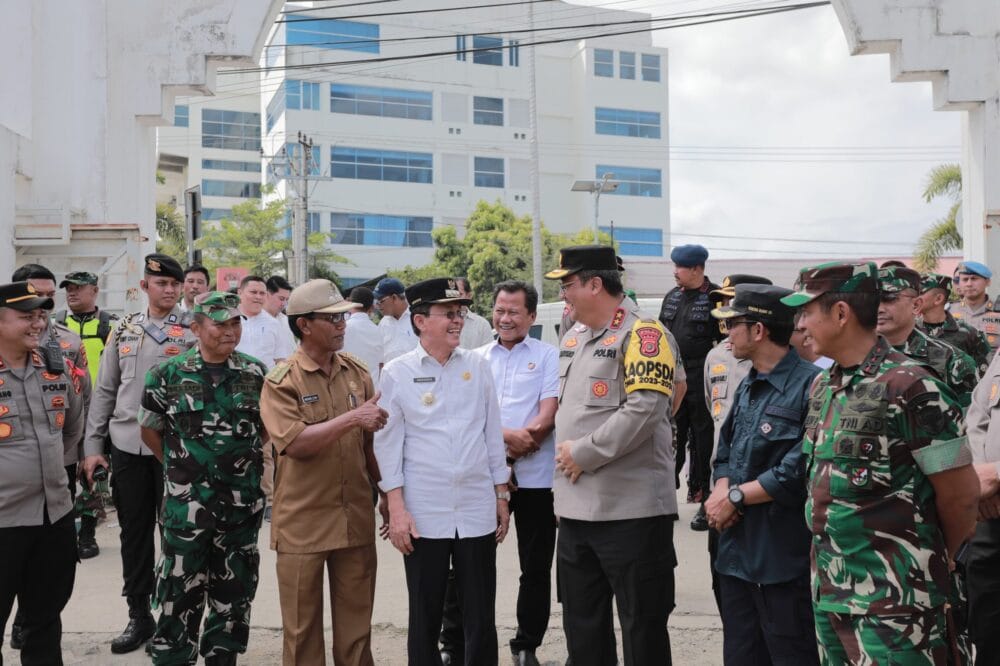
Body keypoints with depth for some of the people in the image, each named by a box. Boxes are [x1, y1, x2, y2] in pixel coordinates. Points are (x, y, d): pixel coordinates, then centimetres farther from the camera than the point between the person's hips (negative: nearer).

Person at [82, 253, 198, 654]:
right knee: (133, 530, 10)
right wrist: (92, 446, 8)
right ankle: (139, 615, 23)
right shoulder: (124, 329, 10)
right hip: (127, 444, 3)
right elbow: (105, 390, 11)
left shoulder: (194, 329, 0)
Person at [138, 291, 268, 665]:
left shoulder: (256, 374, 0)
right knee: (180, 597, 3)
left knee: (234, 595, 14)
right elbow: (149, 431, 6)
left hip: (243, 504, 3)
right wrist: (180, 467, 9)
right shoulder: (168, 376, -6)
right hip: (187, 505, -3)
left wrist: (241, 458, 9)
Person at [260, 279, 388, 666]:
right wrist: (351, 419, -24)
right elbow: (296, 443, -21)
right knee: (302, 626, 8)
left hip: (356, 519, 4)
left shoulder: (357, 373, 5)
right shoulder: (281, 381, -8)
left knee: (356, 623, 13)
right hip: (304, 523, -4)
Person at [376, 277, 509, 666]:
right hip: (424, 513, -2)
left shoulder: (477, 366, 6)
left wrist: (502, 495, 9)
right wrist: (396, 509, -7)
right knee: (424, 616, 10)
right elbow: (388, 444, -2)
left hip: (478, 510, 2)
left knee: (481, 616, 10)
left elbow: (493, 433, 10)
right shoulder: (397, 372, -1)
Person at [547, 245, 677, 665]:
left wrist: (584, 454, -17)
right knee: (581, 625, 18)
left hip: (632, 508, -8)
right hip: (575, 506, 9)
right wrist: (564, 453, 7)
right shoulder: (572, 338, 15)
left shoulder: (642, 334, -12)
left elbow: (643, 410, -23)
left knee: (642, 625, 3)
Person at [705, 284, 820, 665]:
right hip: (735, 552, 9)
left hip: (784, 559, -9)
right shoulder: (747, 387, 14)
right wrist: (721, 489, -4)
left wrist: (735, 497, -14)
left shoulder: (810, 385, -16)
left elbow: (800, 473, -23)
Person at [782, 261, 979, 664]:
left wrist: (929, 559, 4)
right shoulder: (821, 386, 7)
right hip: (827, 590, 8)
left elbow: (961, 494, -11)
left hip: (892, 599, -7)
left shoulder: (911, 387, -16)